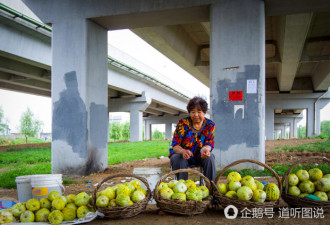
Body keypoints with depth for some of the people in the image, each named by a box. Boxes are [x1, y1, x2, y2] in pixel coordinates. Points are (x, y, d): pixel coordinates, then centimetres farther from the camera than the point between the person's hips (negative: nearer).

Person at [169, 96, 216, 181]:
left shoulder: (210, 125, -5)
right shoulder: (183, 123, -12)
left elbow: (209, 143, -10)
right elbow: (175, 144, -16)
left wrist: (205, 149, -37)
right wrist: (183, 151, -40)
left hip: (199, 156, 2)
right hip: (180, 154, -2)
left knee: (209, 157, -28)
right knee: (177, 159, -34)